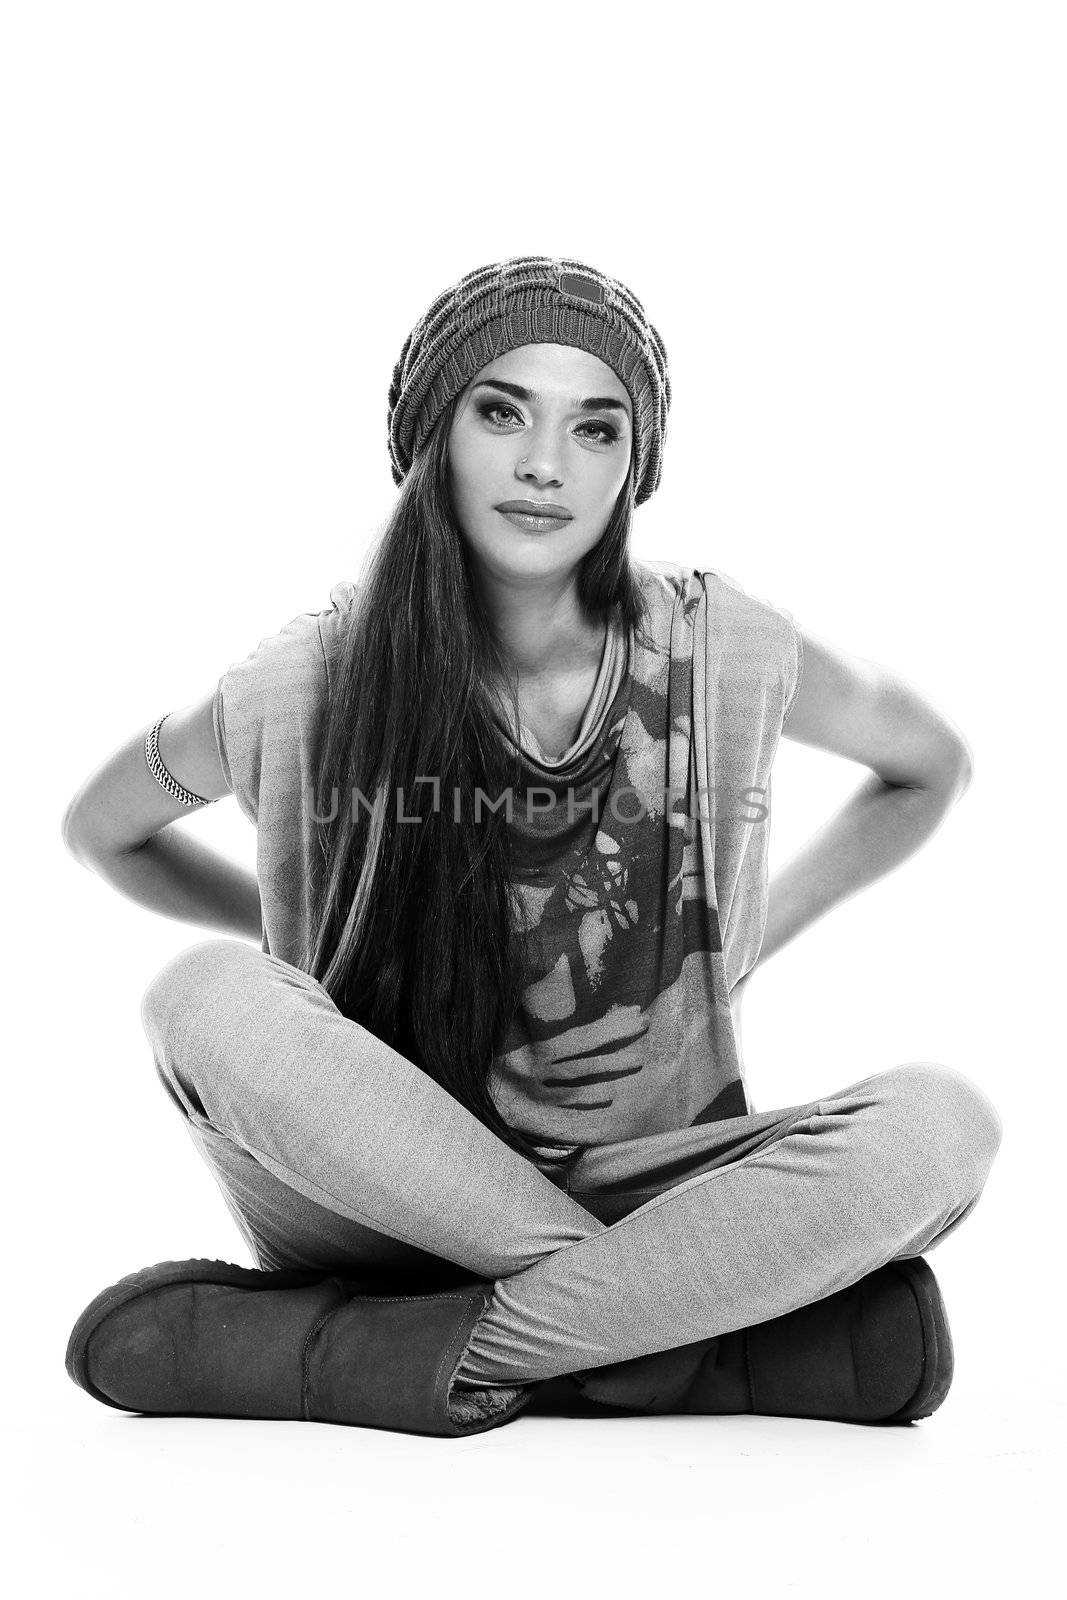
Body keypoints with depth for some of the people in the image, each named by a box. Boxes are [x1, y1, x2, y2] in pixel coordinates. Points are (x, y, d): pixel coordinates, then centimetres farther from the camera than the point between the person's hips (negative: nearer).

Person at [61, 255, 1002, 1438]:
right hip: (377, 1196, 0)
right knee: (208, 995, -30)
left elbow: (929, 766, 14)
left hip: (640, 1191, 1)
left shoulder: (717, 650, -6)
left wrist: (737, 954, 4)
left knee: (940, 1122, -26)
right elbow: (101, 828, 12)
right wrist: (310, 942, 0)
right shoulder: (314, 679, -7)